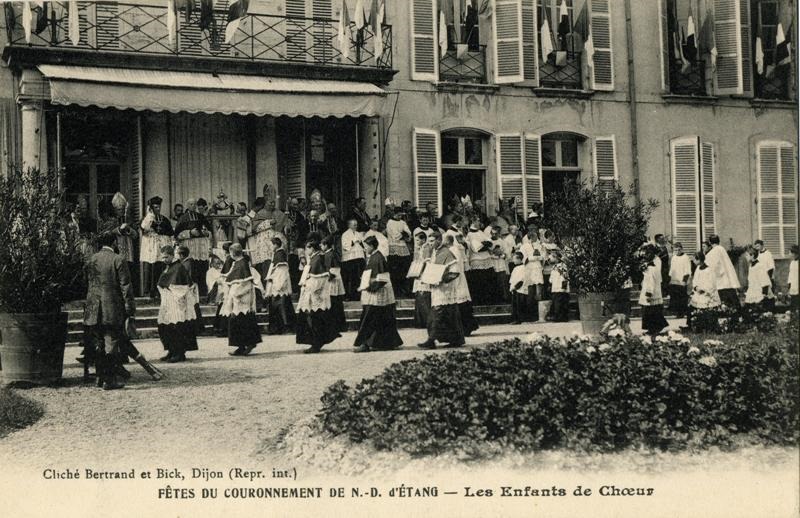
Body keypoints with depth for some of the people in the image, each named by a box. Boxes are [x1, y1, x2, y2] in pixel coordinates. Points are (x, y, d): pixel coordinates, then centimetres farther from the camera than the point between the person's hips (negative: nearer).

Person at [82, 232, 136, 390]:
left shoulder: (91, 260, 8)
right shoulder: (119, 260, -8)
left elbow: (86, 284, 14)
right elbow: (125, 287, -9)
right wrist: (130, 309, -4)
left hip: (93, 310, 5)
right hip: (113, 310, -5)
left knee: (98, 345, 14)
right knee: (112, 344, -1)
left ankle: (101, 376, 21)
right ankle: (110, 379, 0)